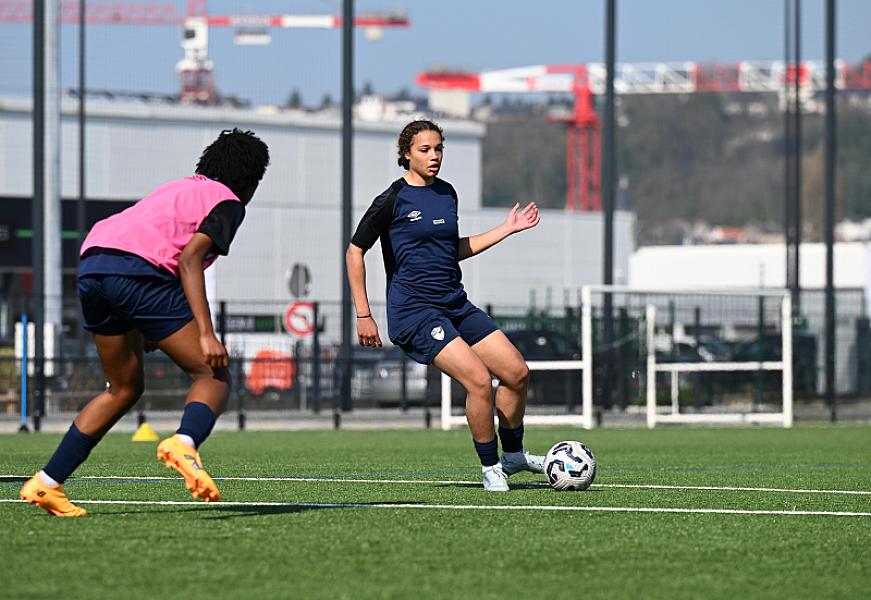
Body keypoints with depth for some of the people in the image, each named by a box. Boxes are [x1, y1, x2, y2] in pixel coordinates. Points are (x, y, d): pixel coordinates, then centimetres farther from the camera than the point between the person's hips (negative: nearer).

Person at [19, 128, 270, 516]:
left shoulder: (181, 189, 32)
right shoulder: (228, 203, 8)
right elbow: (189, 258, -8)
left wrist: (145, 330, 33)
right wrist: (206, 335, -15)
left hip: (91, 267, 8)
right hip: (140, 272, -8)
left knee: (125, 388, 21)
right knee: (213, 375, -1)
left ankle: (46, 483, 16)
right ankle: (184, 443, -34)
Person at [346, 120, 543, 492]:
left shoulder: (446, 193, 12)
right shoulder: (393, 199, -9)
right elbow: (355, 251, -4)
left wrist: (508, 229, 22)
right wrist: (363, 315, -6)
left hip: (455, 304, 7)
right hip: (414, 312, -7)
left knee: (517, 372, 4)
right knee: (479, 380, -21)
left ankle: (513, 454, 24)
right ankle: (491, 468, -4)